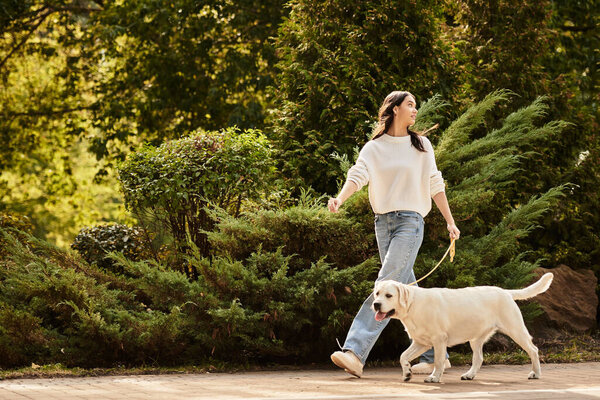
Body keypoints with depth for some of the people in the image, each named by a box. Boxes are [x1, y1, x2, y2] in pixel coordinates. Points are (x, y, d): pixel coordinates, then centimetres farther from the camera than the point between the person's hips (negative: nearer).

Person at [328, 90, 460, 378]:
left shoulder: (422, 146, 11)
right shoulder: (373, 148, 9)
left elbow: (435, 185, 14)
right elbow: (357, 176, -7)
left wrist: (450, 222, 11)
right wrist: (340, 199, -27)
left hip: (410, 221, -3)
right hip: (383, 222, 3)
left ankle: (355, 352, -27)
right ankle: (435, 354, 14)